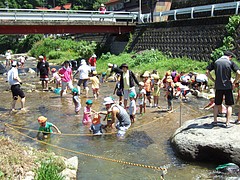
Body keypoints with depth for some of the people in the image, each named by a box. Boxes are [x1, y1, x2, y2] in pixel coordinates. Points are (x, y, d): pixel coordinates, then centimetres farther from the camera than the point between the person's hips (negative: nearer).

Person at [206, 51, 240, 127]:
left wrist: (214, 80, 8)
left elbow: (207, 72, 3)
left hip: (218, 87, 3)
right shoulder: (231, 63, -2)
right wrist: (234, 82, 0)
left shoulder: (215, 62, 6)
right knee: (229, 105, 8)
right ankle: (227, 123, 4)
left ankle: (215, 121, 19)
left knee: (217, 104, 16)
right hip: (228, 86, -2)